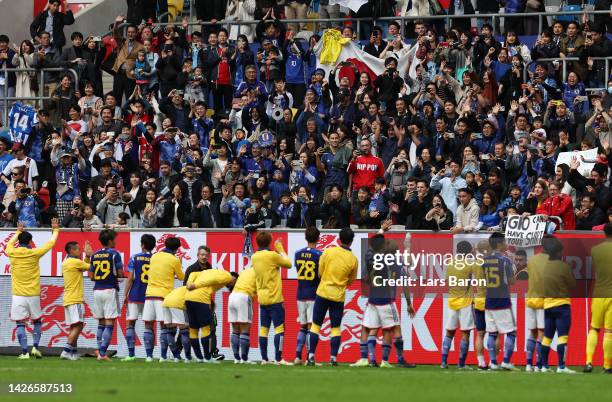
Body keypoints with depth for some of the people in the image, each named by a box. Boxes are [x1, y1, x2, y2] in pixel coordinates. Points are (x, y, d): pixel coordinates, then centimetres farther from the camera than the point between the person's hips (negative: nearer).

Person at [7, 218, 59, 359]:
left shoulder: (13, 253, -2)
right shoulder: (34, 253, -6)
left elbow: (10, 244, 24)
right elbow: (51, 243, 8)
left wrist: (18, 232, 38)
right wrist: (55, 230, 25)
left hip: (18, 295, 0)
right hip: (33, 294, 0)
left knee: (20, 324, 0)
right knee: (37, 321, 16)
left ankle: (24, 352, -9)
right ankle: (35, 346, 2)